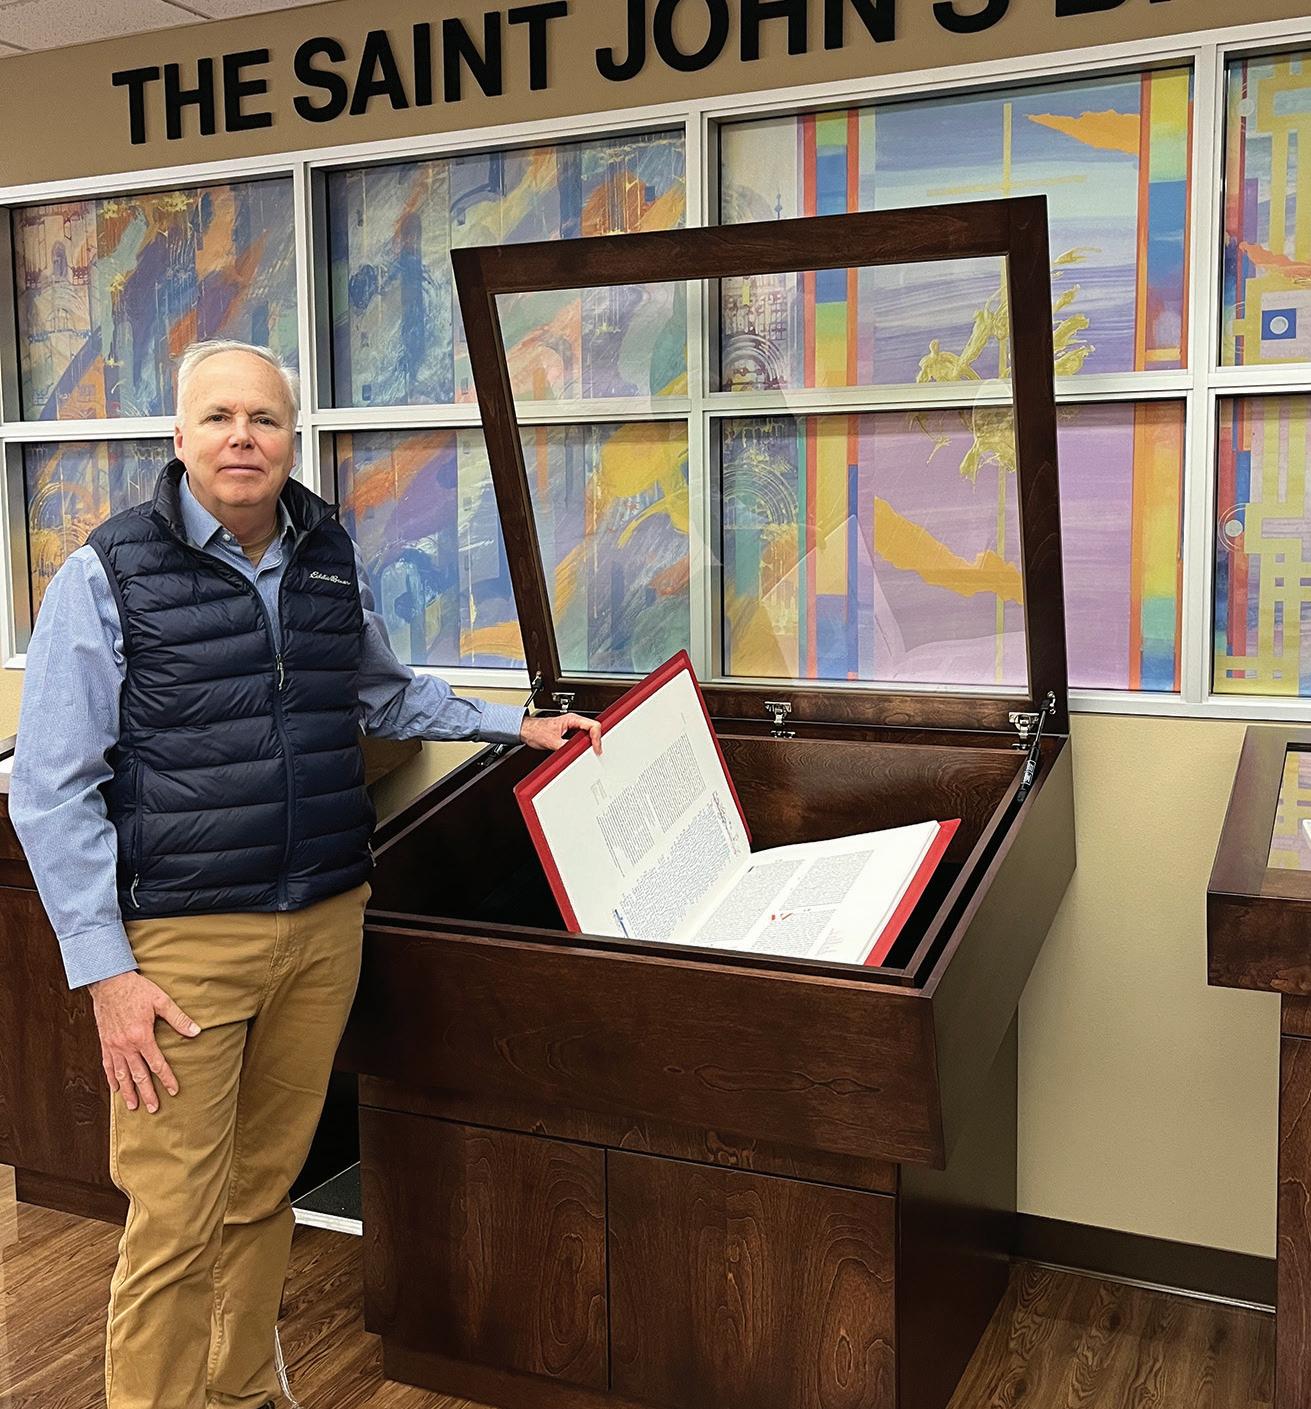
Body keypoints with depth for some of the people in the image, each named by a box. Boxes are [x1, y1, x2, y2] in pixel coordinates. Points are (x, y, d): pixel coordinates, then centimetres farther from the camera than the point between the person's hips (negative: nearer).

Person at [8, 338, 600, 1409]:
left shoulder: (331, 560, 7)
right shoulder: (108, 577, -7)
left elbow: (388, 695, 25)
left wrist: (518, 725, 18)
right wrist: (105, 971, -12)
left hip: (326, 926, 5)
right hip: (181, 939, -4)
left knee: (266, 1187, 17)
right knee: (177, 1221, -1)